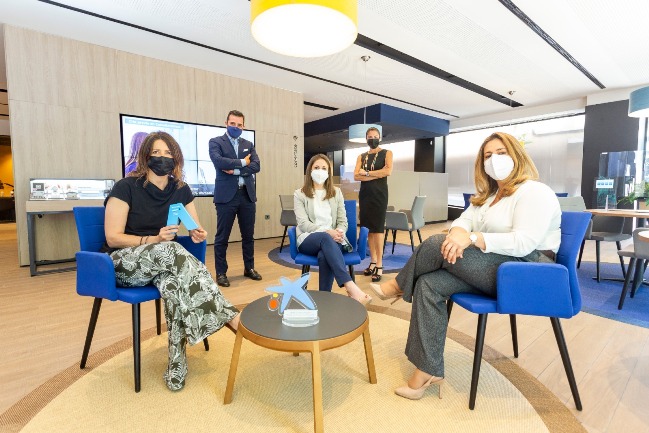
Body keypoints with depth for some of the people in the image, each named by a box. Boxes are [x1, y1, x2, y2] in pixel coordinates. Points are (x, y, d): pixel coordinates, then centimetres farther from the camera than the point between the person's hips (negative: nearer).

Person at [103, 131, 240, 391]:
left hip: (161, 261, 4)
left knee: (173, 282, -34)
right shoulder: (126, 187, -9)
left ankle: (177, 364, -25)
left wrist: (199, 234, -19)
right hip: (124, 262, -4)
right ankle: (229, 316, -40)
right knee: (170, 250, -36)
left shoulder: (181, 190, 3)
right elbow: (113, 237, -11)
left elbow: (196, 228, 6)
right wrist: (154, 240, -25)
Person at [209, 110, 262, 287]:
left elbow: (256, 166, 0)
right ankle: (221, 273, 13)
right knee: (222, 237, 2)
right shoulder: (216, 142, 4)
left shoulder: (248, 145, 15)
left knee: (248, 235, 11)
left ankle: (249, 268, 25)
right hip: (226, 195, -4)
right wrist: (242, 162, -8)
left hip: (247, 195, 4)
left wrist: (235, 170, -11)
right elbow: (218, 161, -16)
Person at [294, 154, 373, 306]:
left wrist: (338, 232, -16)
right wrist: (327, 232, -22)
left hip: (332, 239, 2)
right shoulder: (299, 194, 7)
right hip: (308, 240, -2)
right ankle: (351, 288, -51)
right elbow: (303, 224, -6)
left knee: (324, 255, -37)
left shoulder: (336, 192, 16)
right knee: (326, 238, -38)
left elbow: (343, 221, 10)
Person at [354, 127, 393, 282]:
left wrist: (367, 173, -7)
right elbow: (356, 176, -1)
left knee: (378, 228, -7)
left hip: (379, 194, -4)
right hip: (364, 194, 4)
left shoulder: (386, 153, 6)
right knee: (368, 228, 4)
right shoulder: (361, 157, 14)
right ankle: (373, 262, 12)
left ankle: (379, 265, -3)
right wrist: (377, 174, -10)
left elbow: (388, 171, -13)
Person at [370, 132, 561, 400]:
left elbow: (523, 243, -22)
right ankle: (429, 370, -11)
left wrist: (472, 238, -28)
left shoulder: (534, 192, -7)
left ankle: (399, 286, 3)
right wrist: (458, 234, -18)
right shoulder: (488, 194, 20)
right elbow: (464, 221, 6)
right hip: (494, 267, 8)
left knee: (437, 244, -23)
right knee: (429, 284, -17)